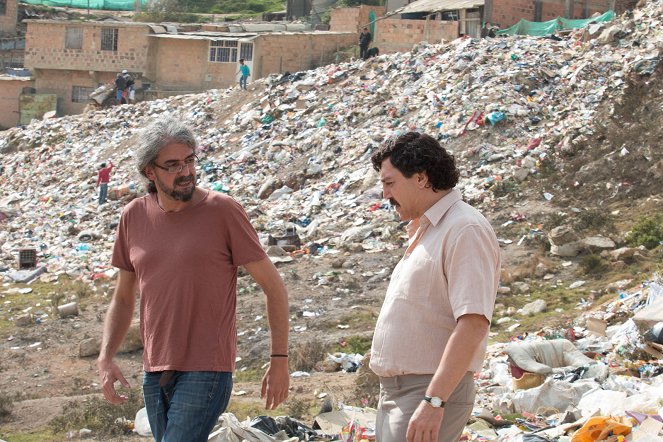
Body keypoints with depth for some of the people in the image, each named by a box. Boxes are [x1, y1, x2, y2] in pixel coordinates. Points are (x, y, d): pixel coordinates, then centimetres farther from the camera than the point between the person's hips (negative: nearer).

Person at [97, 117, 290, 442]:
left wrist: (280, 360, -5)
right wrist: (105, 358, 2)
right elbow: (123, 299, 16)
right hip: (155, 374, 6)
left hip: (206, 371, -5)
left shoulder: (224, 211, -7)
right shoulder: (134, 217, 7)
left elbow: (272, 285, -2)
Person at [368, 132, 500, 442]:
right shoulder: (423, 233, 18)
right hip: (393, 392, 9)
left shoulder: (465, 230, -13)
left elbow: (473, 323, -23)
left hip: (433, 392, -9)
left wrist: (433, 400, -27)